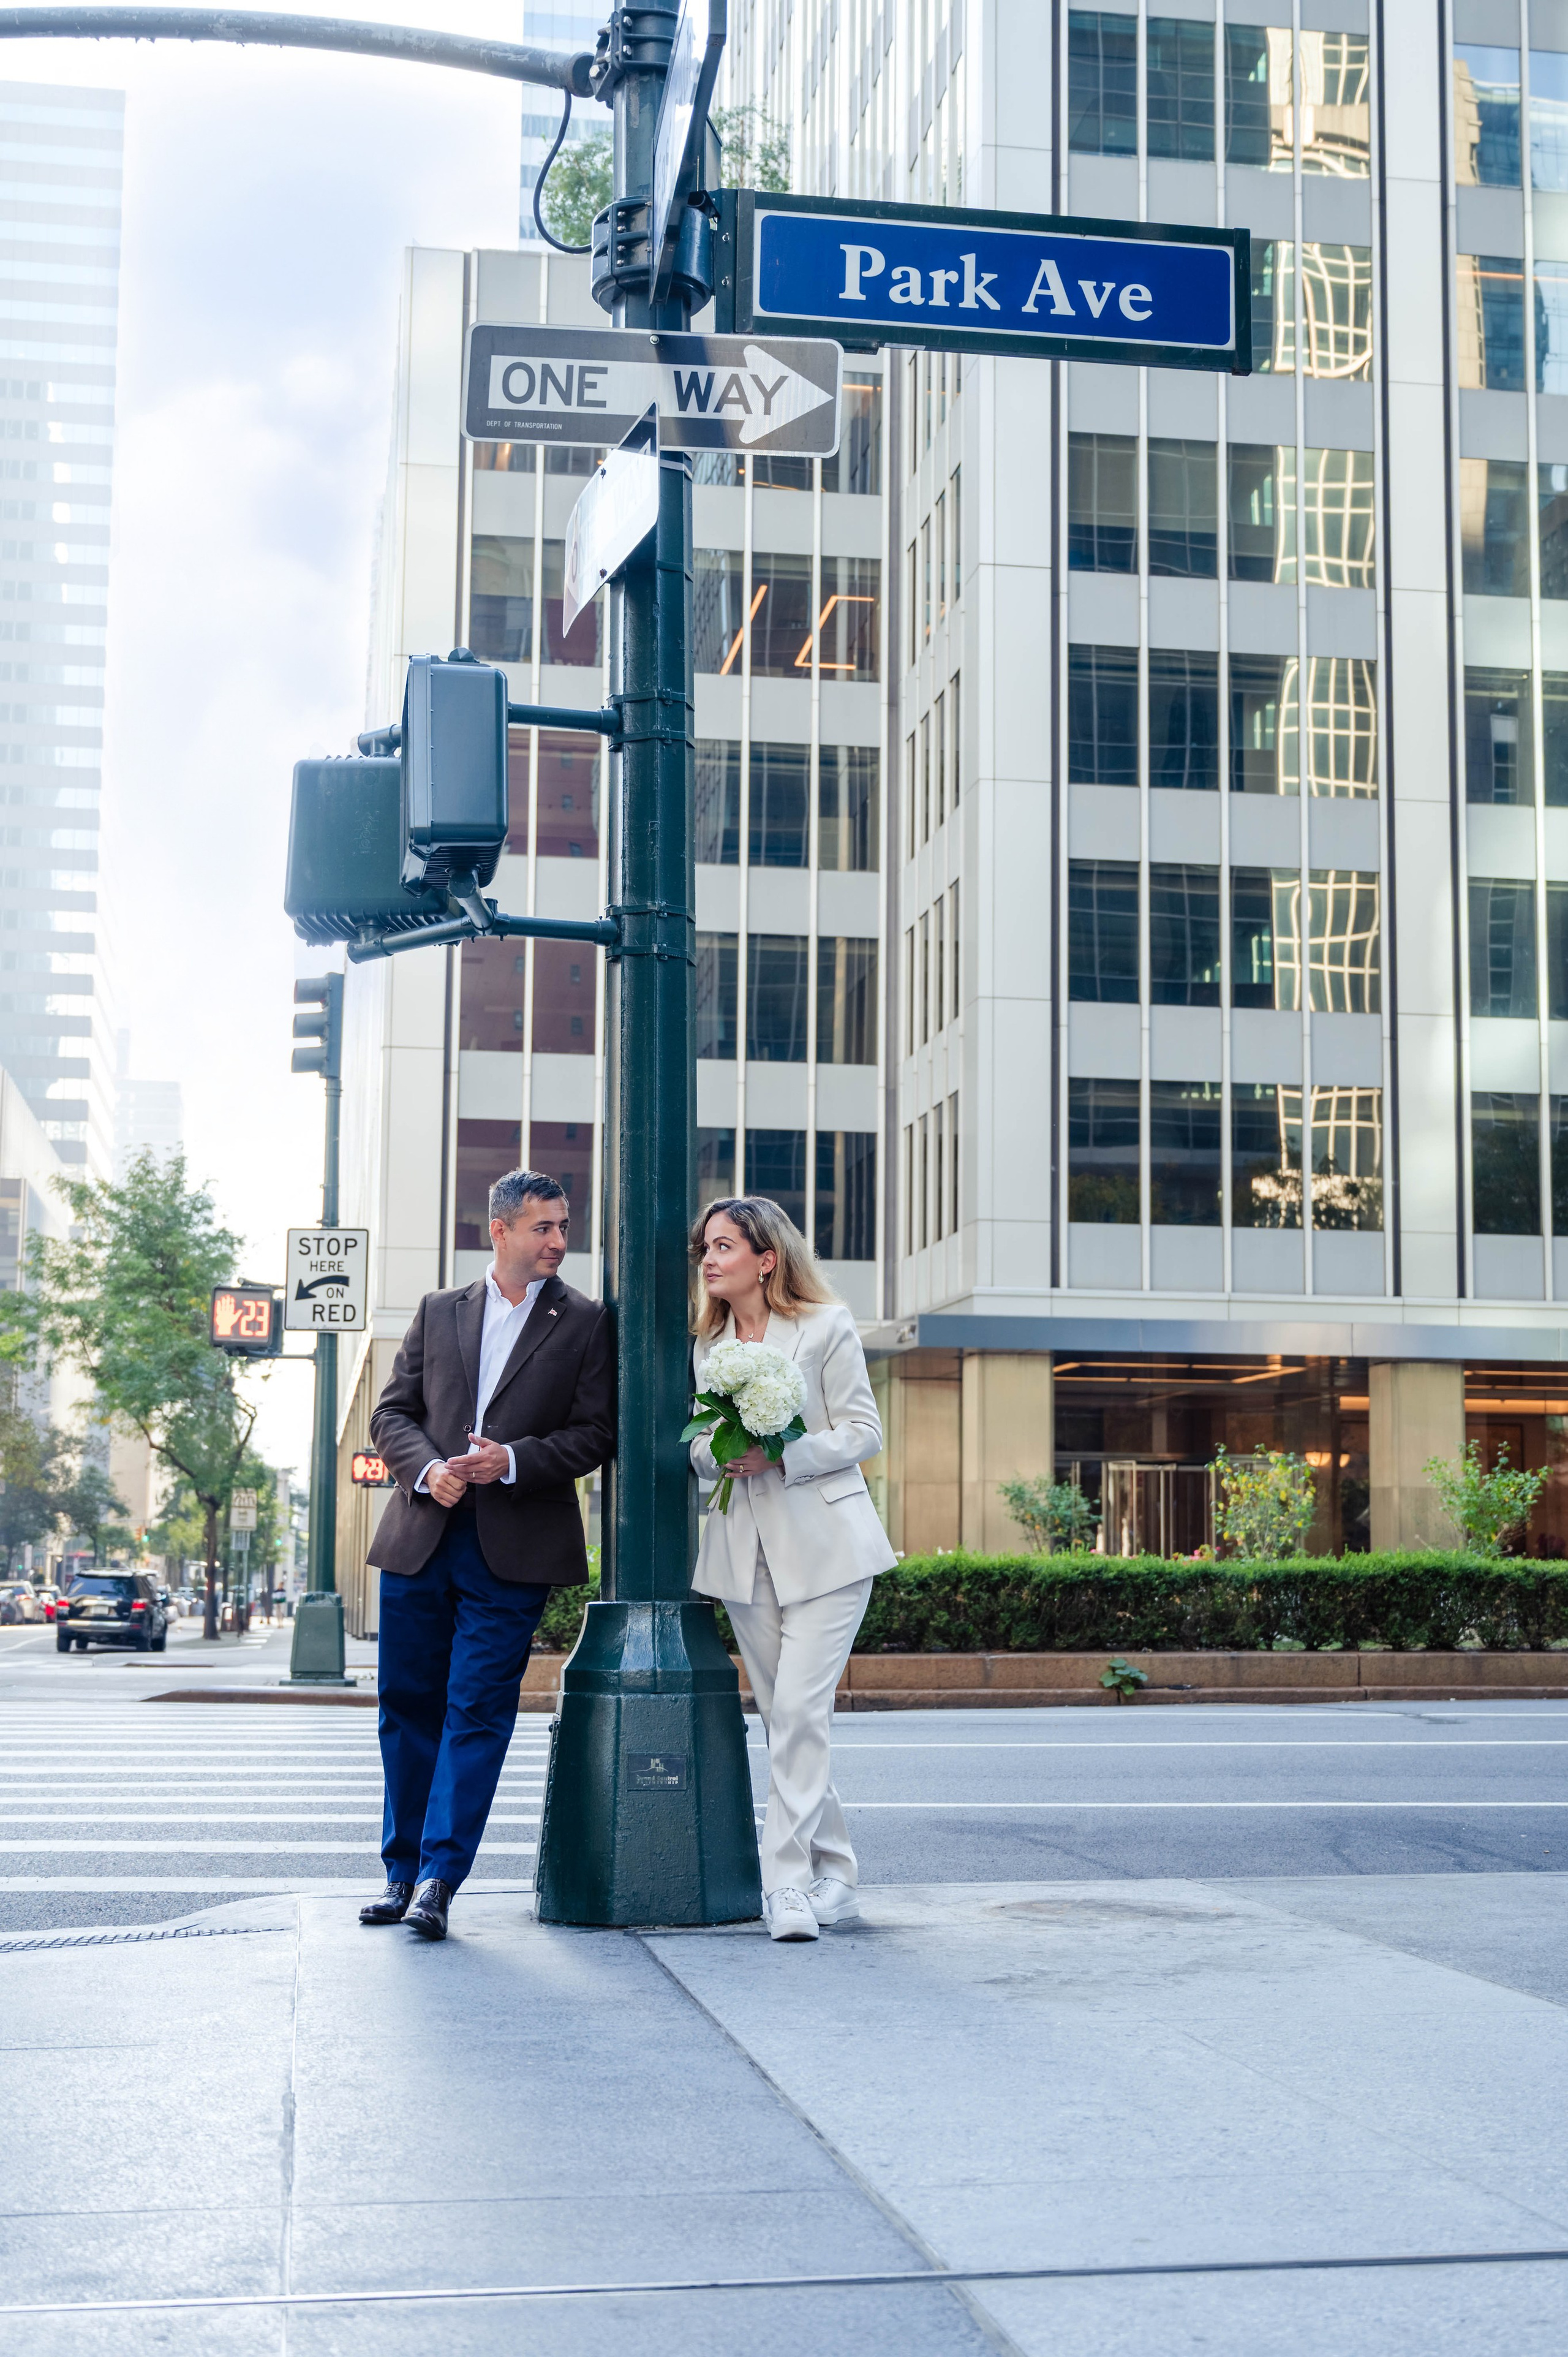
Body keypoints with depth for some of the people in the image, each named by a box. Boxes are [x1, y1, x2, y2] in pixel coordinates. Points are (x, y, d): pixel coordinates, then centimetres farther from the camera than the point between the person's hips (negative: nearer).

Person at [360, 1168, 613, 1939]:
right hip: (422, 1537, 3)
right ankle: (402, 1870, 20)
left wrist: (514, 1460, -14)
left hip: (514, 1550, -3)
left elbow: (597, 1433, -1)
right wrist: (427, 1467, -9)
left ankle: (438, 1879, -2)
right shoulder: (438, 1311, 12)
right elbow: (392, 1412, 10)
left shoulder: (585, 1323, 4)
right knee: (409, 1706, 8)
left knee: (477, 1712, -6)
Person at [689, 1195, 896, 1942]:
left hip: (824, 1543, -5)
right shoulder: (707, 1344, 14)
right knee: (782, 1718, 7)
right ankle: (835, 1876, 18)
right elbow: (701, 1447, 15)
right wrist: (720, 1454, -9)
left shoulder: (827, 1327, -2)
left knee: (800, 1709, -15)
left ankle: (787, 1879, -12)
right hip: (743, 1548, 5)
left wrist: (783, 1456, -18)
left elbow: (863, 1430, -4)